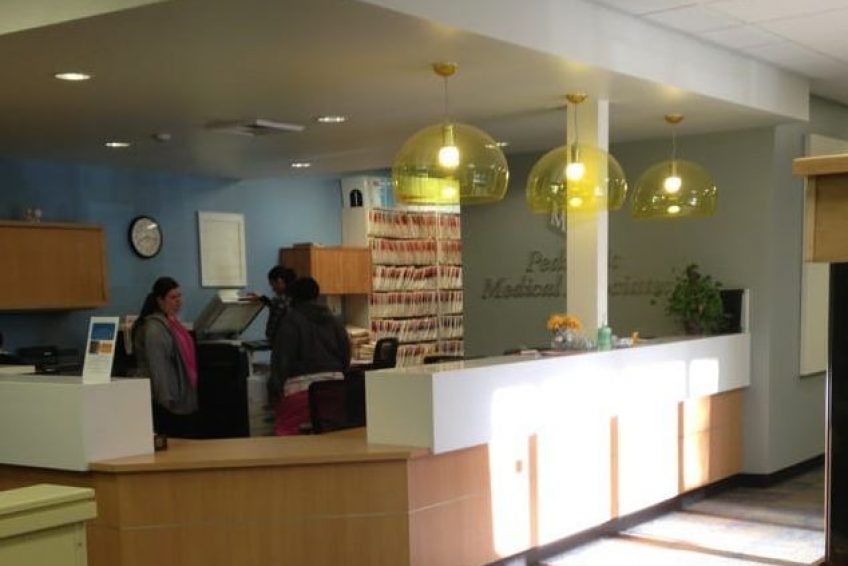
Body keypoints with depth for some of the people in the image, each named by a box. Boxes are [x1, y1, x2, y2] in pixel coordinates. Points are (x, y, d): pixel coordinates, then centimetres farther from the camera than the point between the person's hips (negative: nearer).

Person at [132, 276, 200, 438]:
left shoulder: (171, 322, 14)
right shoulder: (155, 328, -16)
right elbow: (158, 368, -21)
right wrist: (167, 399, -23)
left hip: (181, 397, 10)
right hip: (166, 402, -9)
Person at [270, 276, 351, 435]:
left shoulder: (290, 321, -2)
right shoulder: (334, 321, 15)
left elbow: (282, 356, -8)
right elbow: (346, 354, 17)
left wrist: (275, 386, -5)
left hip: (301, 386, -6)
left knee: (285, 429, -3)